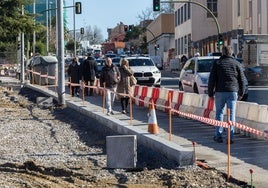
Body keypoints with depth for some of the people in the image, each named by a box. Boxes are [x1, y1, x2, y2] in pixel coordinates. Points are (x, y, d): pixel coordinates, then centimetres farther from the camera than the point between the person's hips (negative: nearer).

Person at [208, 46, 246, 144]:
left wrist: (210, 93, 6)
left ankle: (218, 136, 9)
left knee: (219, 113, 9)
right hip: (233, 92, 1)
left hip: (220, 92, -1)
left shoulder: (217, 63, 2)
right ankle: (230, 137, 0)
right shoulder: (237, 64, 6)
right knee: (231, 114, 3)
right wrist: (241, 93, 16)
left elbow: (212, 80, -1)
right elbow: (242, 80, 8)